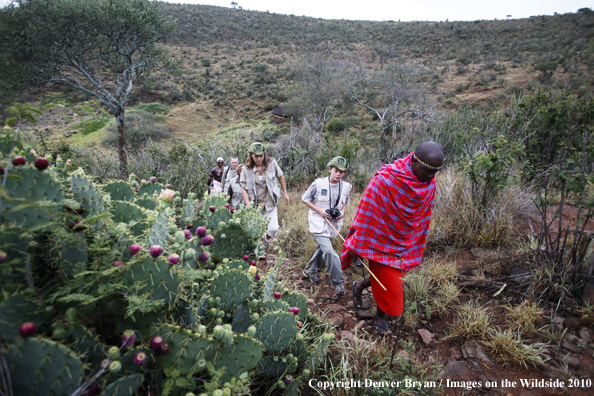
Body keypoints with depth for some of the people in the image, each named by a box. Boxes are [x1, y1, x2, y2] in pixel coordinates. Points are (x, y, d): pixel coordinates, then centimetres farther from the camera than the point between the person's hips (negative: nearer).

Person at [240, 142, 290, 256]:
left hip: (270, 202, 1)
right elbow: (244, 188, -5)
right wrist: (248, 206, -14)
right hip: (255, 203, 0)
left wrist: (285, 193, 10)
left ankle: (266, 239, 31)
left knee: (274, 228, -4)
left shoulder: (272, 163, -9)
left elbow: (280, 176, 7)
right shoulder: (246, 169, -10)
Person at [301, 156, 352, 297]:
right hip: (319, 222, -5)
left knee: (323, 248, 18)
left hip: (334, 223, 5)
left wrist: (342, 212, -3)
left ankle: (310, 270, 42)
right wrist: (319, 210, -14)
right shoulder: (318, 184, -13)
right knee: (329, 251, -16)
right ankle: (338, 282, -2)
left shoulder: (346, 186, -1)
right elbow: (304, 199, -4)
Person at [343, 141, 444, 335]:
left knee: (384, 277, 18)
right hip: (381, 241, -6)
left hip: (405, 244, 6)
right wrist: (357, 247, -16)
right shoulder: (384, 180, -27)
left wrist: (418, 244, 15)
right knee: (389, 285, 6)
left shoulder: (429, 183, -7)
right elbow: (365, 215, -21)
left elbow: (424, 215, 7)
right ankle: (380, 317, 35)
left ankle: (359, 286, 48)